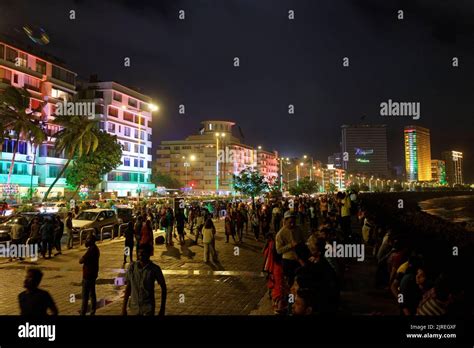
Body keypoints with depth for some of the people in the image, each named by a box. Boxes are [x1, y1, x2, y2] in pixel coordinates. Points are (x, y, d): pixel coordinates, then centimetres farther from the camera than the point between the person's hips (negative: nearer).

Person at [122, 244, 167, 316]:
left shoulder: (154, 269, -11)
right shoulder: (132, 267, -4)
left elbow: (163, 287, -1)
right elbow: (128, 287, 6)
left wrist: (162, 309, -1)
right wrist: (124, 307, 5)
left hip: (148, 308, -3)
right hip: (134, 308, 3)